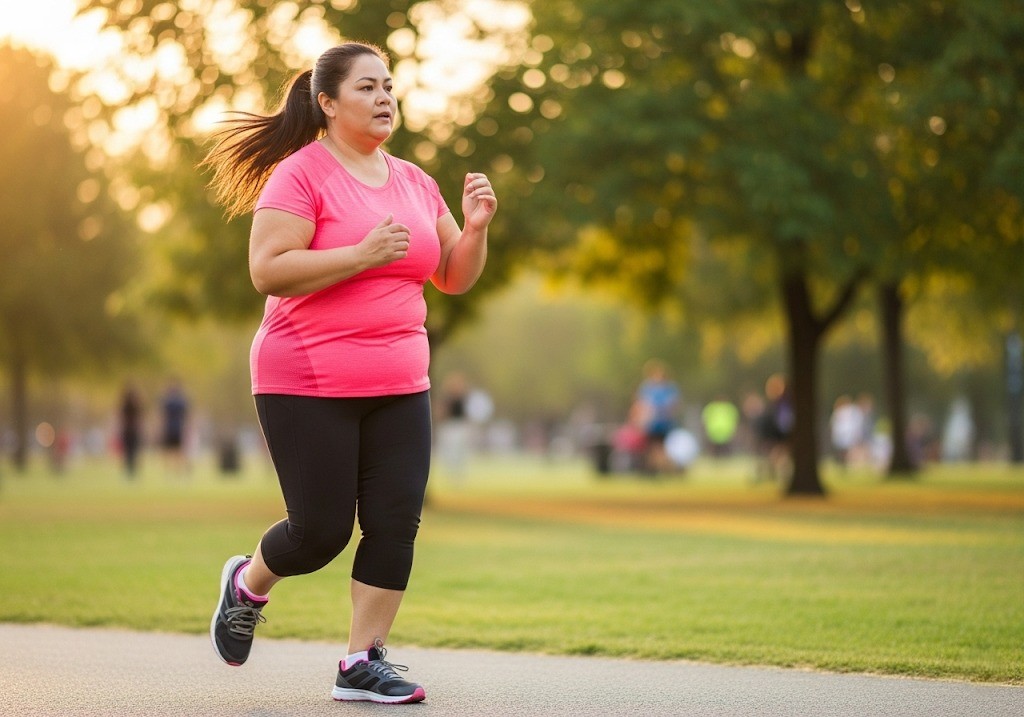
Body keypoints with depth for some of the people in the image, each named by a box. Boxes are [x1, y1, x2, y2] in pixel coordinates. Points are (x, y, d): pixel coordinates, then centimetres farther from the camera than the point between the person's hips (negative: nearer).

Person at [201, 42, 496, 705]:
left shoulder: (415, 182, 12)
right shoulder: (300, 174, -8)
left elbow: (455, 278, 16)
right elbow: (268, 271, -18)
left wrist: (475, 227, -3)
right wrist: (363, 254, -23)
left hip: (399, 387, 6)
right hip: (308, 387, -6)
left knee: (396, 524, -3)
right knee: (322, 530, -1)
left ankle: (363, 663, 7)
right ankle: (247, 586, 31)